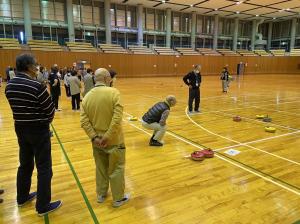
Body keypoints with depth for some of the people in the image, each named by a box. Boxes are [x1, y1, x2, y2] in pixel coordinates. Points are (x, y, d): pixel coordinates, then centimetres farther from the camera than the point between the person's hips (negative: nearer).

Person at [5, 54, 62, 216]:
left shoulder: (9, 86, 2)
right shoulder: (36, 86, -20)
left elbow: (17, 107, 7)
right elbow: (50, 110, -14)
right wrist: (45, 121, 6)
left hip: (20, 128, 8)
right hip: (38, 130, -7)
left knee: (25, 164, 23)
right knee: (44, 168, 4)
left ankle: (22, 197, 39)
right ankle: (43, 206, 14)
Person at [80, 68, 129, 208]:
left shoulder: (87, 96, -1)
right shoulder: (113, 92, -16)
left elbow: (84, 121, -7)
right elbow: (117, 118, -25)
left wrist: (94, 137, -9)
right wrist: (107, 137, -19)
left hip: (97, 140, 5)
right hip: (113, 140, -5)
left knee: (101, 168, 22)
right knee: (116, 169, 12)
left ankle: (101, 195, 38)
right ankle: (118, 198, 26)